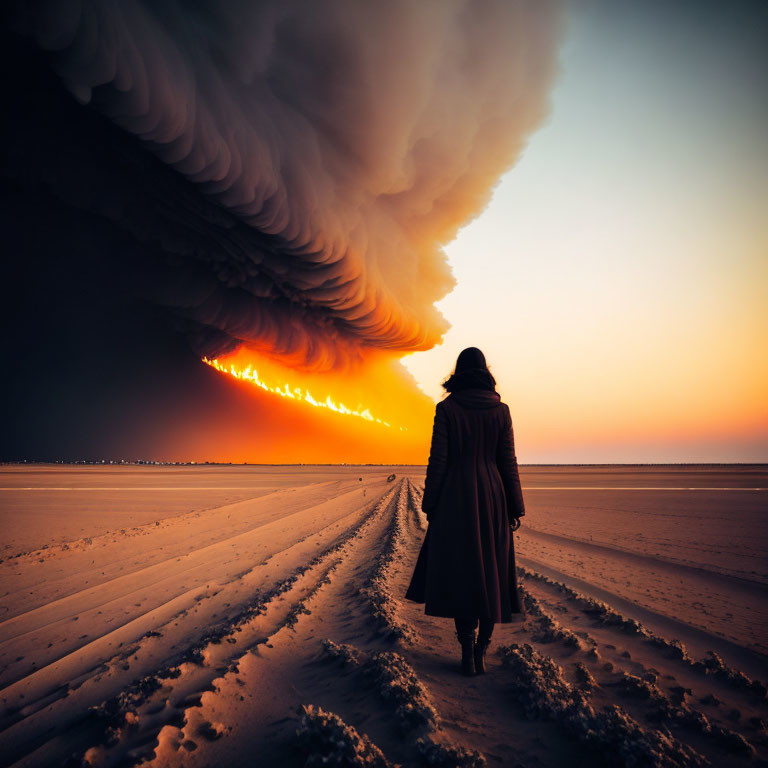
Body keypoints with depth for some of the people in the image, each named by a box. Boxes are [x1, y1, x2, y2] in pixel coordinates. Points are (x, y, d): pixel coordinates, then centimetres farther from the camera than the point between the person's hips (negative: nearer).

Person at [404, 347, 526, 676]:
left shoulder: (446, 408, -5)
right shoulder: (500, 409, 2)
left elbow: (438, 460, -7)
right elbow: (508, 461, 1)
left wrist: (429, 503, 1)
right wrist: (515, 508, 6)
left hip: (455, 499, -2)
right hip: (492, 497, 2)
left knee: (459, 572, 6)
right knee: (490, 572, 11)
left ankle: (467, 650, 2)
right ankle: (481, 651, 14)